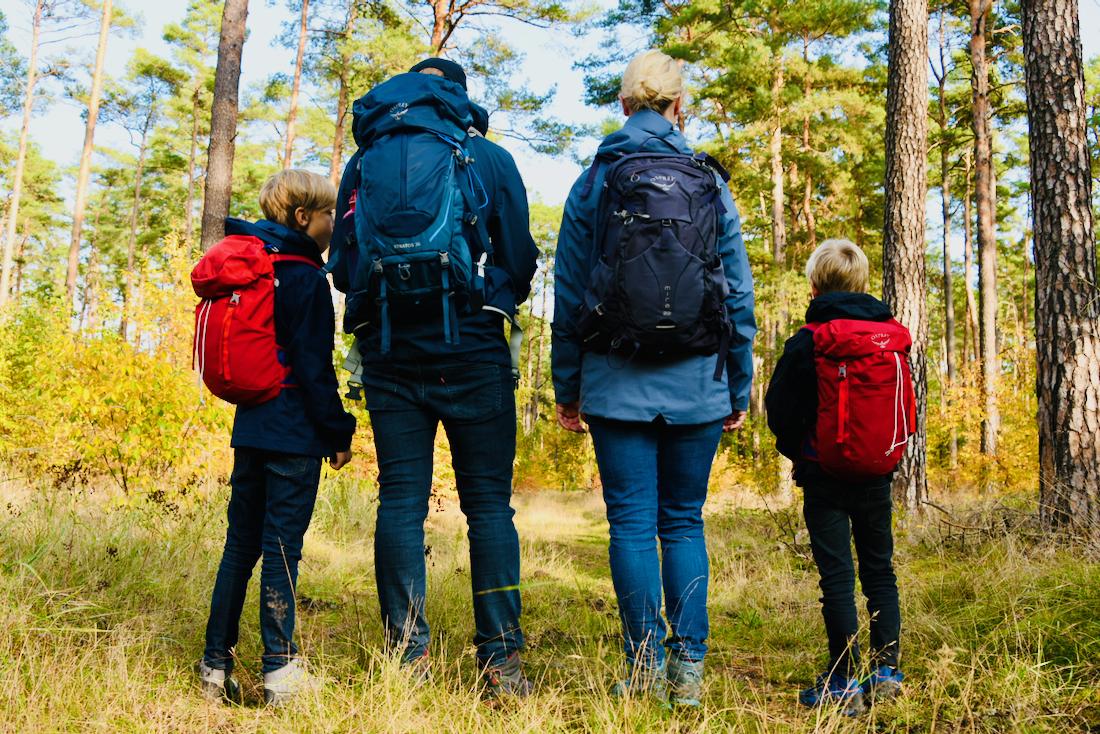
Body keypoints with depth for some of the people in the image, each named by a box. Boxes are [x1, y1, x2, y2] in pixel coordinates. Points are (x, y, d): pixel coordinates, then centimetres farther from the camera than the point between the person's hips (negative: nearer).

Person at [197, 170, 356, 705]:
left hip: (250, 427, 8)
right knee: (281, 548, -4)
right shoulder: (305, 276, -10)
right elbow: (314, 364, -14)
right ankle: (280, 671, 2)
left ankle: (216, 664, 17)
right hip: (294, 433, -8)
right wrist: (338, 432, -8)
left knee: (241, 544, 12)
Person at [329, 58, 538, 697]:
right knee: (489, 501, 3)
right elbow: (521, 264, 6)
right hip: (472, 350, -2)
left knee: (401, 499, 6)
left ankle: (408, 655, 5)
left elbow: (343, 270, 11)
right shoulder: (491, 159, 5)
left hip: (389, 351, 2)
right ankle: (501, 658, 1)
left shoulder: (363, 164, 11)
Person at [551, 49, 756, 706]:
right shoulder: (711, 185, 4)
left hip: (617, 386, -1)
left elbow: (569, 297, 2)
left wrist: (567, 389, 9)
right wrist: (740, 390, 11)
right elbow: (740, 296, 4)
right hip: (696, 386, 1)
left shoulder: (592, 184, 2)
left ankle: (647, 667, 7)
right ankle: (689, 663, 10)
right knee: (684, 521, 11)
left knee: (632, 522, 4)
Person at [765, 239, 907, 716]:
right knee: (879, 569, 14)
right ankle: (886, 671, 15)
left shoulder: (805, 343, -10)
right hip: (877, 478, 4)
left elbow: (779, 412, -7)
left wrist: (798, 454, 10)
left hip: (825, 478, -4)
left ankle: (844, 684, 3)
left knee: (836, 574, 0)